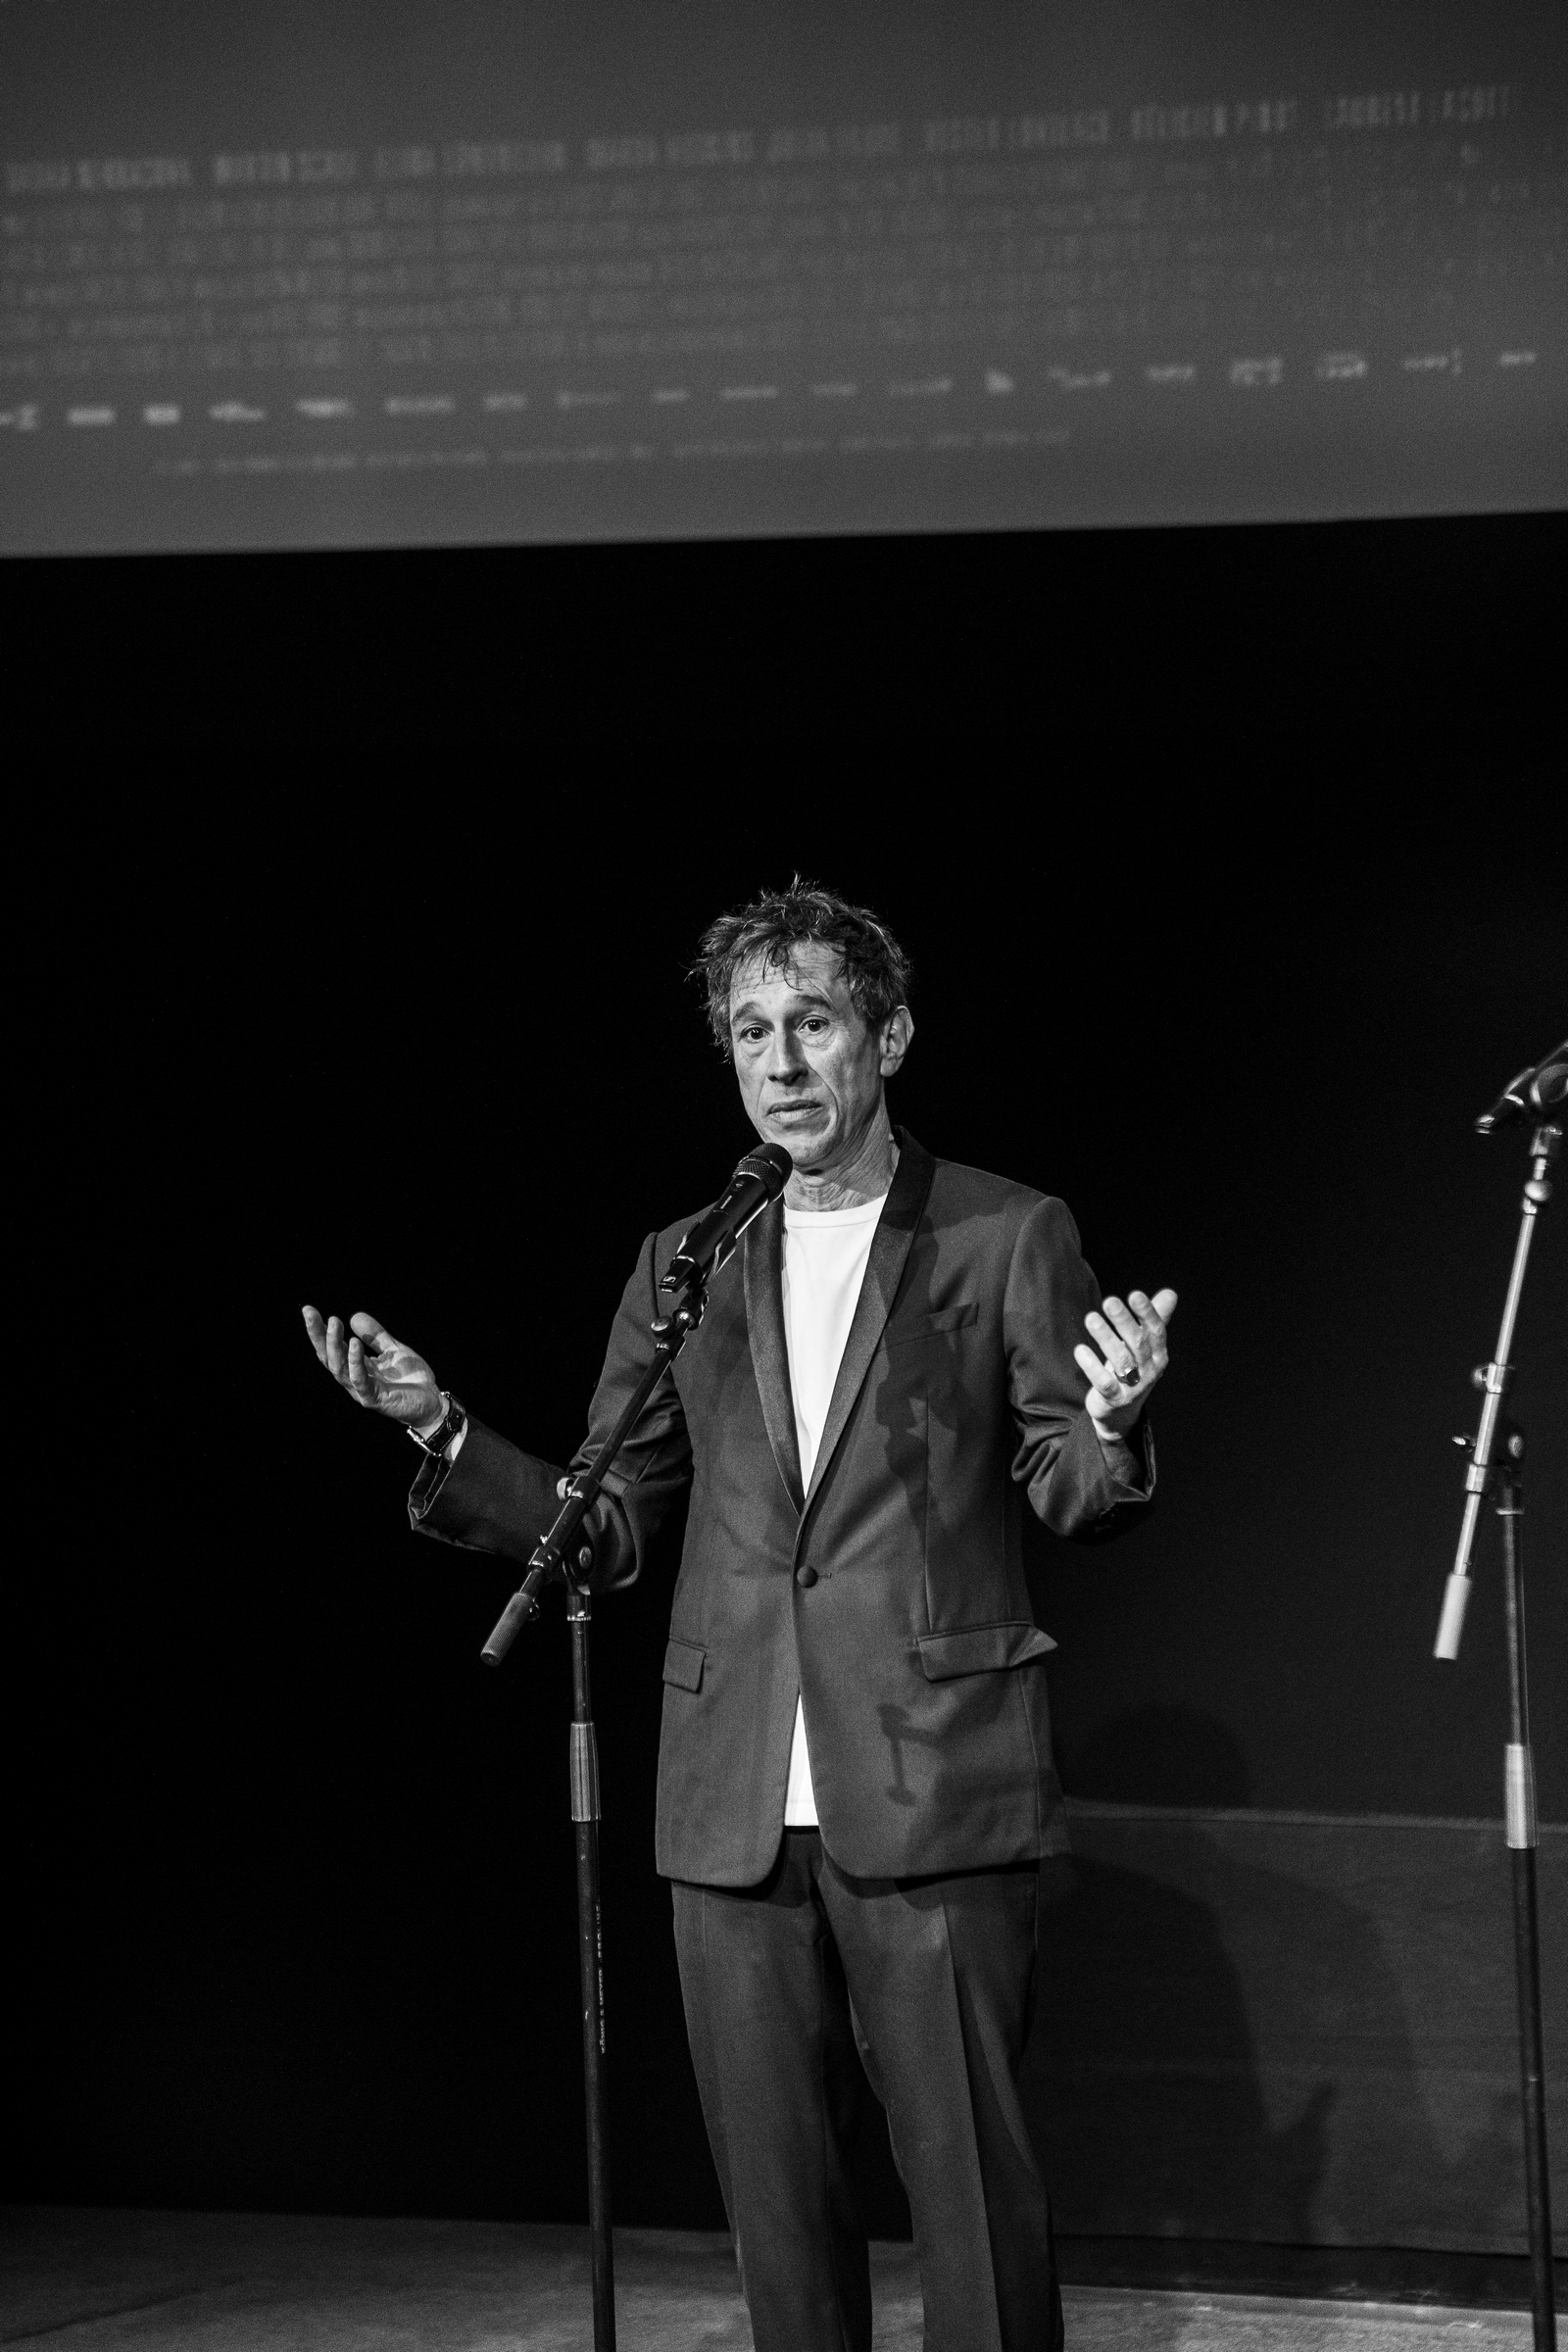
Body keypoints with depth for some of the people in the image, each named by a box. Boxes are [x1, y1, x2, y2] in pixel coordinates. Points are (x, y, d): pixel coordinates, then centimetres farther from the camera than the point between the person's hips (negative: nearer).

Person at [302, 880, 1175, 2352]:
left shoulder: (1005, 1237, 4)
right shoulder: (684, 1267, 13)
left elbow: (1072, 1500, 3)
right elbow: (605, 1530, 12)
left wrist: (1109, 1426, -20)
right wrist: (441, 1436, -3)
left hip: (931, 1789, -3)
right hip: (735, 1808, 4)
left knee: (970, 2171, -5)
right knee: (775, 2191, 7)